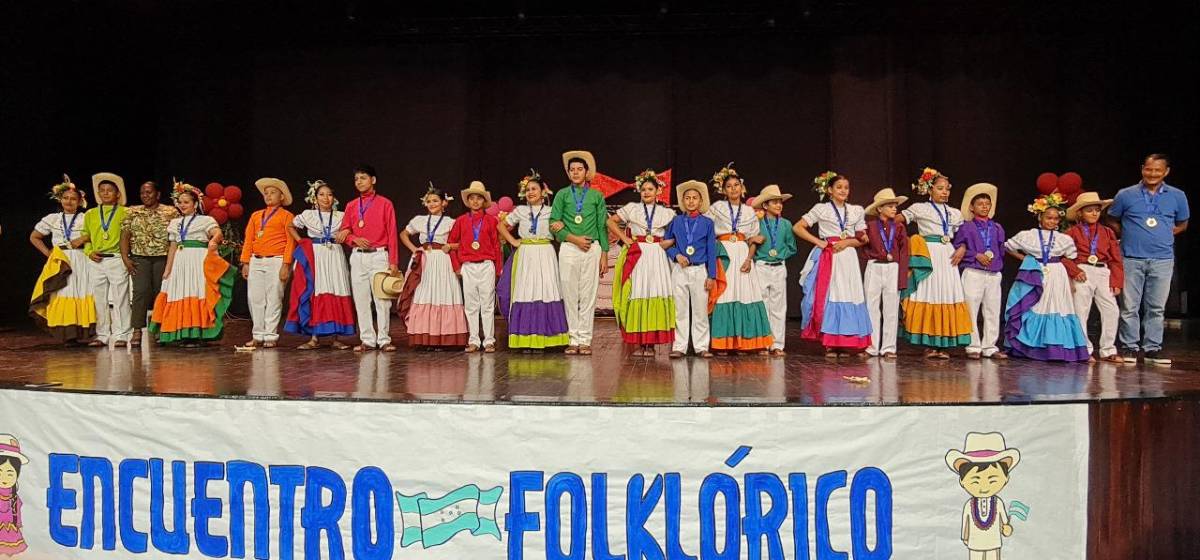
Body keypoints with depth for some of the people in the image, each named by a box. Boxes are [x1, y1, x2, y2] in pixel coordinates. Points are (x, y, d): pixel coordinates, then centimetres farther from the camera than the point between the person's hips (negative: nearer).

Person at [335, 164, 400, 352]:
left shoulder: (385, 204, 1)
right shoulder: (351, 206, 12)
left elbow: (392, 234, -2)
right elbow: (343, 233, 14)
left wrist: (393, 261, -8)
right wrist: (354, 239, -9)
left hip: (379, 255, -4)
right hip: (357, 257, 4)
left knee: (382, 299, -6)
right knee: (361, 300, 3)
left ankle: (383, 340, 0)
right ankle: (367, 340, 10)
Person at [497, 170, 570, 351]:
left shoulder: (551, 212, 8)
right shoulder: (519, 211, 12)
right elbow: (502, 225, 20)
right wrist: (512, 241, 9)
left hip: (545, 256, -1)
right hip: (525, 256, 1)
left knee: (545, 293, -6)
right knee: (525, 295, -3)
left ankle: (542, 339, -2)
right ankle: (526, 340, 0)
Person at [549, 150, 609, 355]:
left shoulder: (596, 196, 10)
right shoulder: (562, 194, 9)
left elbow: (602, 226, 9)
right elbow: (554, 223, 2)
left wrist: (604, 254, 4)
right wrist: (573, 238, -10)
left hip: (592, 249, 0)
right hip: (568, 249, 0)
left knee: (588, 296, 0)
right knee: (570, 296, 1)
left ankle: (585, 340, 5)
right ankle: (574, 340, 7)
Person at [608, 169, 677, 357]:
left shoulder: (667, 213, 12)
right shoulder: (631, 208, 10)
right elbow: (611, 222, 10)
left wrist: (670, 242, -1)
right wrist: (625, 239, 2)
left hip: (657, 257, 1)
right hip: (636, 256, -1)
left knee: (656, 295, -5)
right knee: (636, 295, -4)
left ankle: (651, 343, 1)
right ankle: (637, 343, -1)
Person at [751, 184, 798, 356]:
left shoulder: (786, 224, 6)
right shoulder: (757, 223, -1)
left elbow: (792, 248, 12)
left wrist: (780, 254, -2)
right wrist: (753, 241, -18)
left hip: (779, 268, 3)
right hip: (761, 267, -2)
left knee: (778, 307, 4)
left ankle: (777, 345, 9)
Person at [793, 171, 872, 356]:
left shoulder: (856, 211, 14)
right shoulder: (821, 209, 5)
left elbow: (863, 239, 13)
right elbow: (797, 228, 2)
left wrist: (847, 242, -6)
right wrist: (818, 242, -7)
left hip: (848, 258, 3)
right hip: (827, 257, -3)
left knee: (848, 297, -2)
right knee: (827, 297, -6)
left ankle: (845, 343, 5)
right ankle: (830, 344, -1)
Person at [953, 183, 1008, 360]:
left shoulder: (997, 229, 12)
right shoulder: (966, 228, 0)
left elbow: (1001, 250, 14)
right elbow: (958, 248, -7)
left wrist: (994, 258, -3)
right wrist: (977, 256, -14)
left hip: (994, 274, 4)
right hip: (973, 273, -4)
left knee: (993, 312, 6)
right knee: (971, 311, -2)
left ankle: (989, 347, 14)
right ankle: (973, 347, 6)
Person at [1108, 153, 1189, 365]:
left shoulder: (1177, 196, 8)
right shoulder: (1126, 195, 3)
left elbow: (1182, 224, 19)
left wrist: (1163, 236, 4)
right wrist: (1130, 237, 1)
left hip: (1163, 260, 2)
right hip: (1132, 259, -1)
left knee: (1156, 307, 5)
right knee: (1130, 306, 0)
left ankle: (1152, 348, 12)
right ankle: (1129, 347, 8)